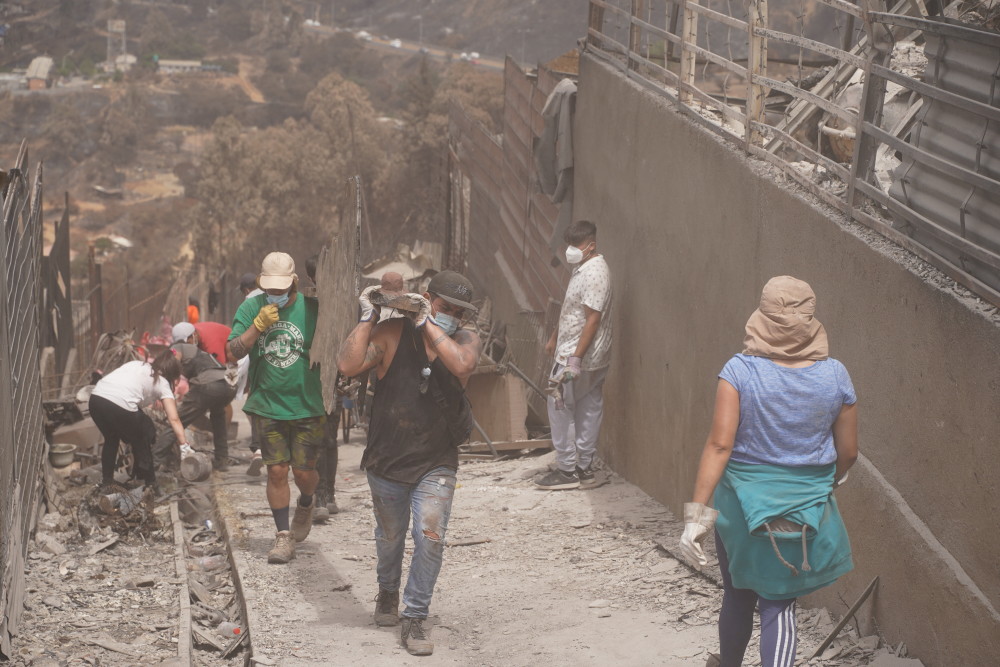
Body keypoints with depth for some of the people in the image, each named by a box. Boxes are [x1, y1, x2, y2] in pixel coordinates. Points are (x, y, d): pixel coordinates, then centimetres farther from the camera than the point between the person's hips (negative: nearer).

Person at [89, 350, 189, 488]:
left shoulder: (135, 364, 31)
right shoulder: (162, 383, 15)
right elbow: (174, 419, 7)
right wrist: (184, 445, 8)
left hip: (95, 398, 6)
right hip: (120, 406, -6)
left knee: (111, 439, 31)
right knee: (141, 441, 19)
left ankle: (106, 482, 38)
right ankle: (149, 482, 25)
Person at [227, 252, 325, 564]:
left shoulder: (312, 308, -6)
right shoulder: (251, 308, -1)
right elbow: (232, 354, -6)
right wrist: (258, 325, -18)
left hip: (307, 406, -1)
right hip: (268, 406, 1)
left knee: (304, 471, 3)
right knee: (277, 471, 1)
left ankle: (305, 505, 37)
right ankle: (284, 536, 12)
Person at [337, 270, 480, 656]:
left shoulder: (465, 341, -3)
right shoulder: (392, 334, -9)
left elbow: (462, 365, -27)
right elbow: (347, 367, -20)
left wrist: (428, 325, -23)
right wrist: (366, 319, -22)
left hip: (436, 464, 0)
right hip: (387, 461, 0)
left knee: (430, 537, -13)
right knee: (390, 536, 19)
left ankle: (414, 617, 2)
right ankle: (388, 591, 48)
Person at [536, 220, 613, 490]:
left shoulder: (595, 273, -20)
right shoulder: (583, 268, 11)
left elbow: (593, 319, -25)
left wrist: (576, 359, -28)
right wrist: (554, 338, 29)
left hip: (580, 356, -10)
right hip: (595, 358, 10)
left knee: (559, 407, -3)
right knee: (588, 411, 11)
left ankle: (567, 470, 1)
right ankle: (584, 468, 17)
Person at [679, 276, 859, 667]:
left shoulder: (739, 371, -14)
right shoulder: (835, 376, -7)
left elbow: (720, 444, -19)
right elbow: (848, 453, 0)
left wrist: (697, 514, -18)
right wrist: (829, 481, 23)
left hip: (743, 502, 0)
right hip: (807, 505, 1)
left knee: (737, 597, 21)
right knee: (779, 604, 10)